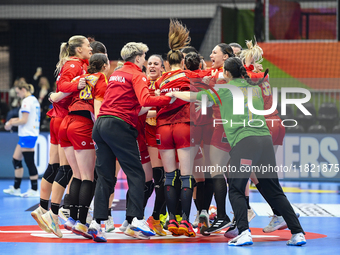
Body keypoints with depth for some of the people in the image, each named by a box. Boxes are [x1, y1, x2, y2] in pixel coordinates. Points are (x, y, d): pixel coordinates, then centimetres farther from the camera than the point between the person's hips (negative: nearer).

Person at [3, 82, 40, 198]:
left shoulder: (27, 101, -15)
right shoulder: (34, 100, 15)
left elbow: (24, 121, -18)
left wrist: (11, 124, -4)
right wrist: (16, 120, 14)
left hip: (27, 135, -10)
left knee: (30, 163, -6)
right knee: (16, 160, 13)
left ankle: (34, 190, -2)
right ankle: (16, 188, 17)